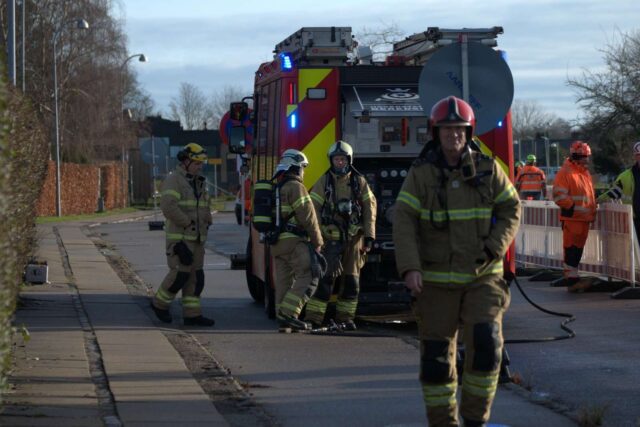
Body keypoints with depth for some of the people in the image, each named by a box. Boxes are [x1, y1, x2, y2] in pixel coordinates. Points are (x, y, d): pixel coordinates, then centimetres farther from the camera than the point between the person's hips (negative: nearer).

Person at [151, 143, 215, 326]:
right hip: (180, 237, -8)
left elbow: (205, 206, 27)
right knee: (180, 273, -11)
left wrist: (206, 223, 9)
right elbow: (169, 207, -22)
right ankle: (160, 303, 8)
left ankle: (192, 314, 6)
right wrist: (188, 223, -18)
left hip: (196, 238, 8)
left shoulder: (198, 183, 16)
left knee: (196, 276, 4)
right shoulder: (173, 180, -10)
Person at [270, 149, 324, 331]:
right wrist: (317, 242, -5)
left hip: (277, 242, 9)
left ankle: (282, 318, 9)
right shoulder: (295, 187, -10)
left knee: (284, 280, 10)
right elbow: (308, 217, -13)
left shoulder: (276, 188, 18)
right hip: (294, 241, -9)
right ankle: (288, 313, -19)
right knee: (308, 277, -10)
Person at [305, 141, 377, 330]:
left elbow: (370, 209, 5)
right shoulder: (323, 182, 2)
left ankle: (345, 318, 15)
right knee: (326, 278, -10)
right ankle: (313, 318, -9)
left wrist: (369, 236, -3)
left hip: (353, 238, 3)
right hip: (330, 238, -3)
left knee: (351, 280, 5)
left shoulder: (359, 182, 7)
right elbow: (313, 209, -3)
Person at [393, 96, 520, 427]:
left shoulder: (487, 169, 2)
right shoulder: (421, 173, -4)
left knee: (485, 341, -15)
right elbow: (404, 221, -10)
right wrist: (409, 268, -21)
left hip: (482, 276, 0)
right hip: (437, 278, 0)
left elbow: (510, 210, 6)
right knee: (436, 352, 1)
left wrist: (493, 250, -10)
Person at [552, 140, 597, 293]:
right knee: (571, 248, -8)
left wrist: (592, 211, 15)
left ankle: (573, 278, 18)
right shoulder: (565, 173, -11)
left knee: (579, 248, 12)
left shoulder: (585, 173, 16)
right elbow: (559, 196, -16)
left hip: (585, 218, 8)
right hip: (572, 217, -8)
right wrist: (574, 206, -19)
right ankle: (571, 279, -7)